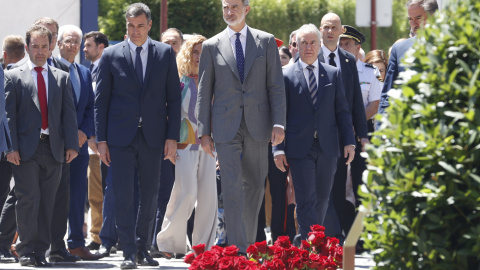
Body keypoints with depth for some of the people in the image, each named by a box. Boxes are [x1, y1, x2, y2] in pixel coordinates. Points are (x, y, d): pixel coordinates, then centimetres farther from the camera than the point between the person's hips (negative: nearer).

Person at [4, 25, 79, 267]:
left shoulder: (61, 78, 15)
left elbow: (68, 113, 10)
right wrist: (11, 147, -10)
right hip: (26, 148, -3)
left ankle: (40, 251, 8)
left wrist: (71, 145, -1)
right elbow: (8, 114, 0)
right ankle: (26, 250, -2)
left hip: (53, 148, 3)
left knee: (47, 202, 3)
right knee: (28, 198, -9)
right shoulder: (13, 77, 5)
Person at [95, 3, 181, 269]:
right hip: (121, 136, -2)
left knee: (150, 195, 7)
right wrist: (101, 139, -2)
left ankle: (143, 248, 19)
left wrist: (172, 137, -2)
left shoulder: (165, 53, 6)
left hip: (153, 136, 2)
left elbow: (173, 97, 5)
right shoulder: (111, 55, 3)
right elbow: (100, 99, 4)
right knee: (124, 195, -7)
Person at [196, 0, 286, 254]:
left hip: (257, 125, 1)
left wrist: (278, 123, -6)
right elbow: (204, 92, 6)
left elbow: (276, 85, 3)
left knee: (254, 185, 9)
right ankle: (238, 250, -12)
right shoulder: (211, 46, 6)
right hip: (226, 126, -1)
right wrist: (204, 131, -1)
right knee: (232, 188, -9)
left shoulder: (266, 41, 6)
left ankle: (249, 243, 23)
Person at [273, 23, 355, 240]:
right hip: (299, 147, -3)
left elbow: (342, 111, 11)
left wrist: (349, 141, 1)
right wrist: (278, 148, -5)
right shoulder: (286, 76, 3)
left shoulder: (333, 74, 11)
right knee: (306, 201, -9)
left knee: (322, 199, 9)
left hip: (327, 147, 3)